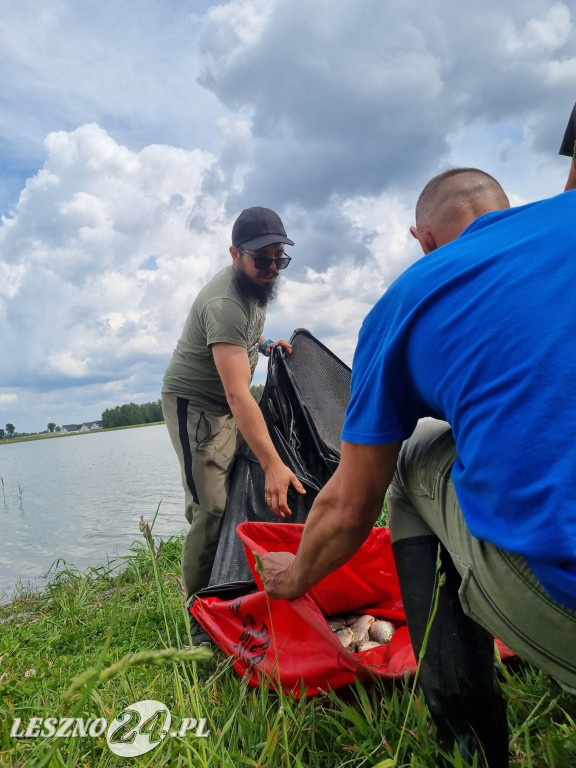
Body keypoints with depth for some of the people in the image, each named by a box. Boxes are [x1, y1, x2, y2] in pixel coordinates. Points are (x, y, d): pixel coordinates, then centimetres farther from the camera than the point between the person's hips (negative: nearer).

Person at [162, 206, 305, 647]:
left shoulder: (256, 284, 1)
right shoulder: (224, 303, -29)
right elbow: (238, 394, -37)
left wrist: (265, 344, 4)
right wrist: (272, 464, -42)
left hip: (227, 405, 9)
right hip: (195, 404, -9)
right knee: (212, 510, -15)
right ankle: (202, 630, -2)